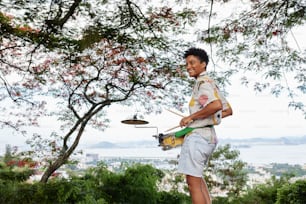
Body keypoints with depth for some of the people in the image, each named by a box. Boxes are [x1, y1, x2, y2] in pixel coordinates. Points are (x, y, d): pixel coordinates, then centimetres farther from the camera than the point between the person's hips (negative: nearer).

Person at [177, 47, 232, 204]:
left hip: (198, 135, -11)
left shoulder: (203, 81, -11)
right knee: (197, 177, 25)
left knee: (193, 182, -6)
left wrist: (191, 117, -21)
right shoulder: (211, 83, 19)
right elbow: (228, 110, 23)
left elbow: (216, 105, -30)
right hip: (208, 135, 11)